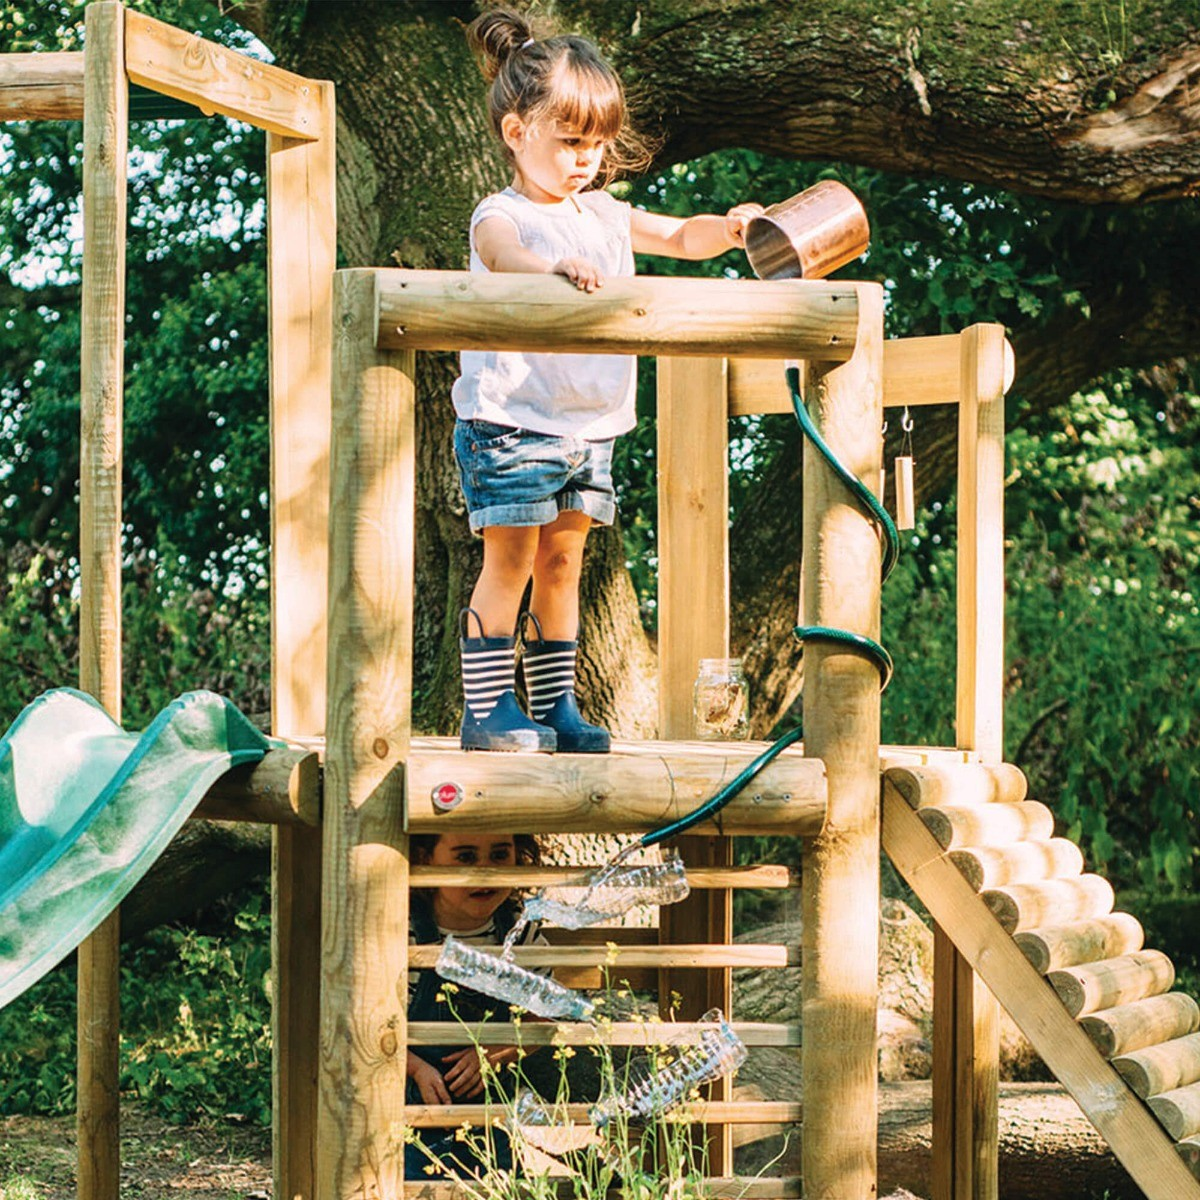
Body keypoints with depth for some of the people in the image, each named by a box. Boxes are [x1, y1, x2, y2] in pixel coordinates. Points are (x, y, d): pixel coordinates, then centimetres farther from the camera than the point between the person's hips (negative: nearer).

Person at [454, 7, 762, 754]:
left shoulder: (605, 215, 13)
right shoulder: (502, 216, -9)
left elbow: (682, 238, 17)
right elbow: (505, 254, -31)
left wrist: (726, 230, -6)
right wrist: (556, 269, -53)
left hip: (589, 430, 7)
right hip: (511, 420, -6)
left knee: (562, 564, 10)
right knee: (510, 561, -5)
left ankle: (556, 706, 16)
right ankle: (487, 708, 0)